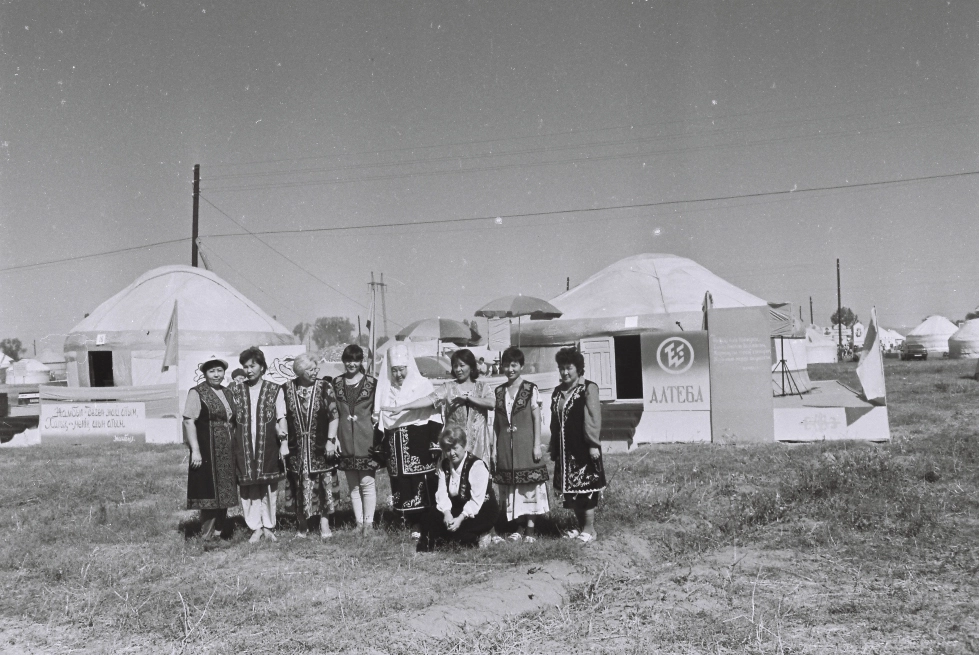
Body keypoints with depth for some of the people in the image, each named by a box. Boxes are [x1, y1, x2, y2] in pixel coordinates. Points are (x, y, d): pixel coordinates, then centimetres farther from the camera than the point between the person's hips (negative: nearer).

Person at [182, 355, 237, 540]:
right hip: (207, 452, -7)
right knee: (210, 494, -3)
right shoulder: (197, 393, -8)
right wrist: (195, 450, -20)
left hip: (227, 452, 7)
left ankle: (219, 531, 22)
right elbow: (189, 421, -14)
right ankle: (207, 535, 6)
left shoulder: (226, 393, 13)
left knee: (224, 492, 11)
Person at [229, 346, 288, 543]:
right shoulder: (235, 390, 8)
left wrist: (284, 442, -7)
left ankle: (268, 526, 15)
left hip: (268, 445, -1)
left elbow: (281, 418, 2)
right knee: (248, 486, 0)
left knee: (268, 486, 3)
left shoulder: (274, 390, 4)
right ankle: (256, 527, 10)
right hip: (244, 446, 1)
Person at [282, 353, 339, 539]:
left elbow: (334, 415, -3)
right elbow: (282, 417, 5)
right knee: (299, 486, 6)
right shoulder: (287, 389, 1)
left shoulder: (324, 387, -2)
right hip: (296, 448, 1)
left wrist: (331, 440, -9)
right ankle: (302, 525, 16)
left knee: (323, 483, 1)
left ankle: (324, 522, 10)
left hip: (320, 447, -1)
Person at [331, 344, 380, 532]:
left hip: (366, 438, -3)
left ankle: (368, 522, 5)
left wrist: (378, 434, -2)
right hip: (345, 439, 3)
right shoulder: (336, 383, 8)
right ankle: (358, 522, 15)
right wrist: (333, 438, 5)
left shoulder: (372, 382, 1)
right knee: (352, 485, 7)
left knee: (367, 482, -3)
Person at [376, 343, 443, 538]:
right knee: (401, 486, 3)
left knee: (423, 484, -8)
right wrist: (381, 447, 13)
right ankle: (413, 524, 11)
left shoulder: (423, 385, 0)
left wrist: (435, 443, -9)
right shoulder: (385, 389, 12)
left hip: (419, 445, -4)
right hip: (396, 447, 4)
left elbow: (435, 416, -2)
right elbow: (379, 420, 17)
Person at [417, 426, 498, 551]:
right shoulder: (443, 465, 3)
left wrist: (460, 518, -31)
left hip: (481, 511, -7)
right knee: (431, 517, -13)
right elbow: (442, 492, -8)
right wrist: (447, 512, -26)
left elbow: (477, 500, -23)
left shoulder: (477, 465, -17)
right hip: (456, 507, 7)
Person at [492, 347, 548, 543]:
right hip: (506, 447, 4)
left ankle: (530, 527, 7)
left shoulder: (530, 389, -2)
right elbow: (496, 422, 11)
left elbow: (537, 419, -3)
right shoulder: (499, 391, 9)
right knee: (510, 487, 6)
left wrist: (537, 445, -7)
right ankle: (518, 527, 15)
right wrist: (495, 447, 8)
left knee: (529, 484, -2)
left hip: (525, 444, -4)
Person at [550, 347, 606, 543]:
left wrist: (593, 444, -17)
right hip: (564, 450, 7)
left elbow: (594, 419, -12)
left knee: (585, 487, -3)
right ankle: (580, 525, 21)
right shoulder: (558, 392, 13)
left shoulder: (588, 388, -7)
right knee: (570, 489, 10)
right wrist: (553, 448, 15)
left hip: (583, 448, -7)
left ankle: (589, 528, 6)